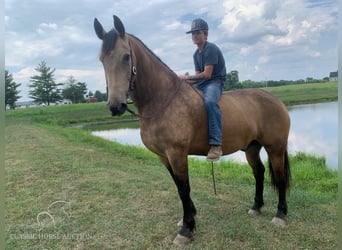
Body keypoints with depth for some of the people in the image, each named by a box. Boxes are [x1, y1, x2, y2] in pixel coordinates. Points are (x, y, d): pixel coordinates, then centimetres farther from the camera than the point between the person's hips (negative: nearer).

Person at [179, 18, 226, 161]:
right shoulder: (196, 54, 16)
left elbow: (207, 74, -18)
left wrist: (187, 77, -15)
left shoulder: (211, 49, -10)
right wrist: (185, 81, -4)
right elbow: (198, 76, 13)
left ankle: (216, 144, -42)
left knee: (210, 102, -40)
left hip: (215, 82, -9)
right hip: (201, 84, 10)